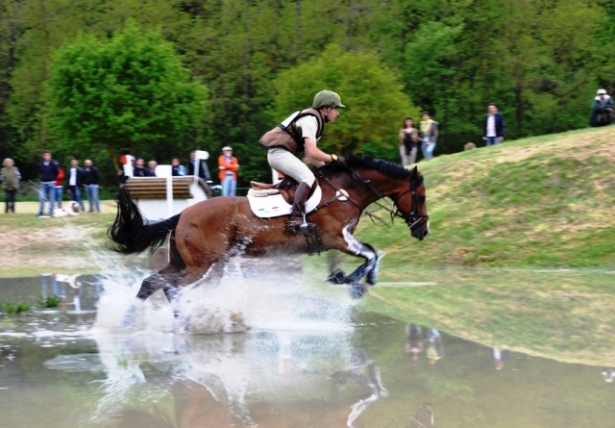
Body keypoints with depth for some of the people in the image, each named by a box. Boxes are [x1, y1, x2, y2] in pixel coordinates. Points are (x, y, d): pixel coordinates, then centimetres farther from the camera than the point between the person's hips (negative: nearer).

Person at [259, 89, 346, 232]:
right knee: (308, 178, -25)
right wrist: (334, 158, -13)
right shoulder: (310, 119, -14)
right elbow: (312, 152, -23)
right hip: (279, 152, -11)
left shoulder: (313, 119, 17)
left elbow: (310, 156, 19)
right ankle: (295, 218, -37)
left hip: (278, 153, 11)